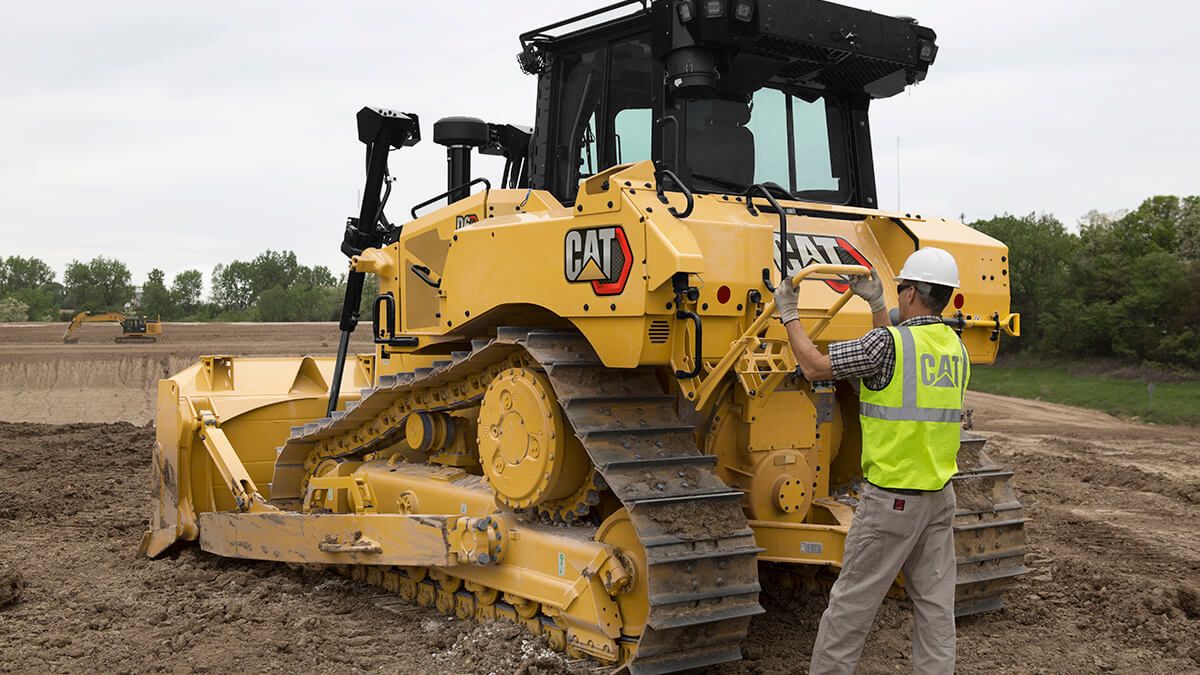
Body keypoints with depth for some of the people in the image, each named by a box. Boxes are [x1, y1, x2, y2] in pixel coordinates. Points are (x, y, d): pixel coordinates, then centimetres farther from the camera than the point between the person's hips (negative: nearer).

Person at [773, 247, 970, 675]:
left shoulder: (889, 342, -16)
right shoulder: (955, 348, 8)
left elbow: (815, 367, -11)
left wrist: (789, 315, 1)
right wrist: (876, 305, 25)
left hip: (891, 498, -7)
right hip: (940, 495, 7)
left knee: (852, 601, 3)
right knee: (935, 603, 10)